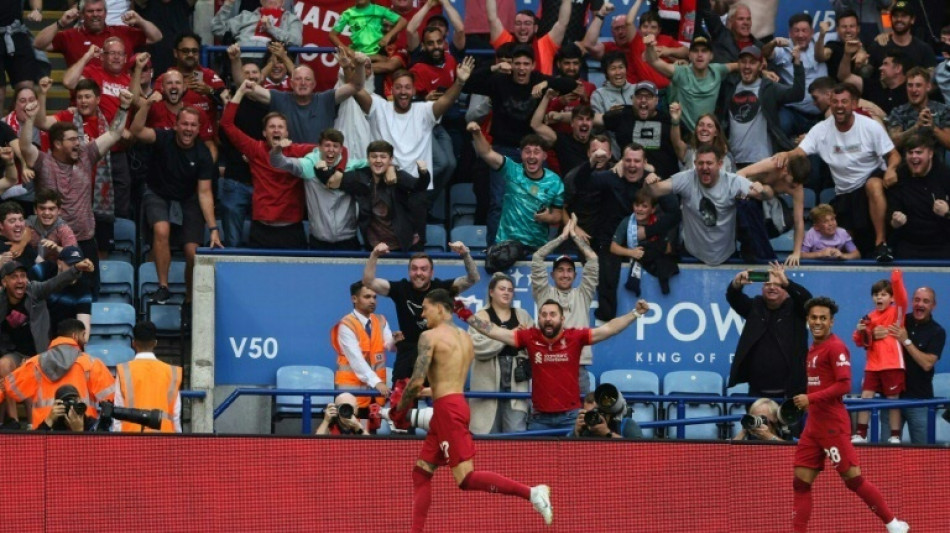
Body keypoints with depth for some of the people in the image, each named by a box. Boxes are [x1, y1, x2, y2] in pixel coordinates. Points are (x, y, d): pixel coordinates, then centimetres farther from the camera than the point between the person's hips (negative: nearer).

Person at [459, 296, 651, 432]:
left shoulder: (575, 337, -6)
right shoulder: (530, 338, -1)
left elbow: (609, 329, -9)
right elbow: (494, 331, 2)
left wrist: (636, 313, -17)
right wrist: (467, 316, -1)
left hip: (570, 417, -2)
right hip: (540, 418, 2)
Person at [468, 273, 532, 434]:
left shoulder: (523, 316, 14)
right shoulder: (481, 317, 3)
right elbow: (478, 347, -13)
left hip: (516, 382, 2)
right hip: (489, 383, -2)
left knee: (517, 432, -5)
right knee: (489, 431, 0)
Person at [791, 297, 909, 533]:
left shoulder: (835, 347, -11)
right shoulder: (814, 348, 13)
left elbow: (844, 385, -19)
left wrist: (811, 399, -20)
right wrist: (806, 404, 8)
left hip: (832, 423, -8)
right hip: (814, 424, 8)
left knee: (853, 478, -4)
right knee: (801, 482, 3)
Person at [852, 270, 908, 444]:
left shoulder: (896, 312, -1)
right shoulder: (870, 318, 12)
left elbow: (901, 297, -22)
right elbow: (860, 342, 15)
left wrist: (896, 278, -34)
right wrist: (861, 332, -6)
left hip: (892, 365, -5)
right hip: (873, 366, 5)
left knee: (893, 400, 0)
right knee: (865, 397, -1)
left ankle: (895, 437, 5)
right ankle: (861, 434, 4)